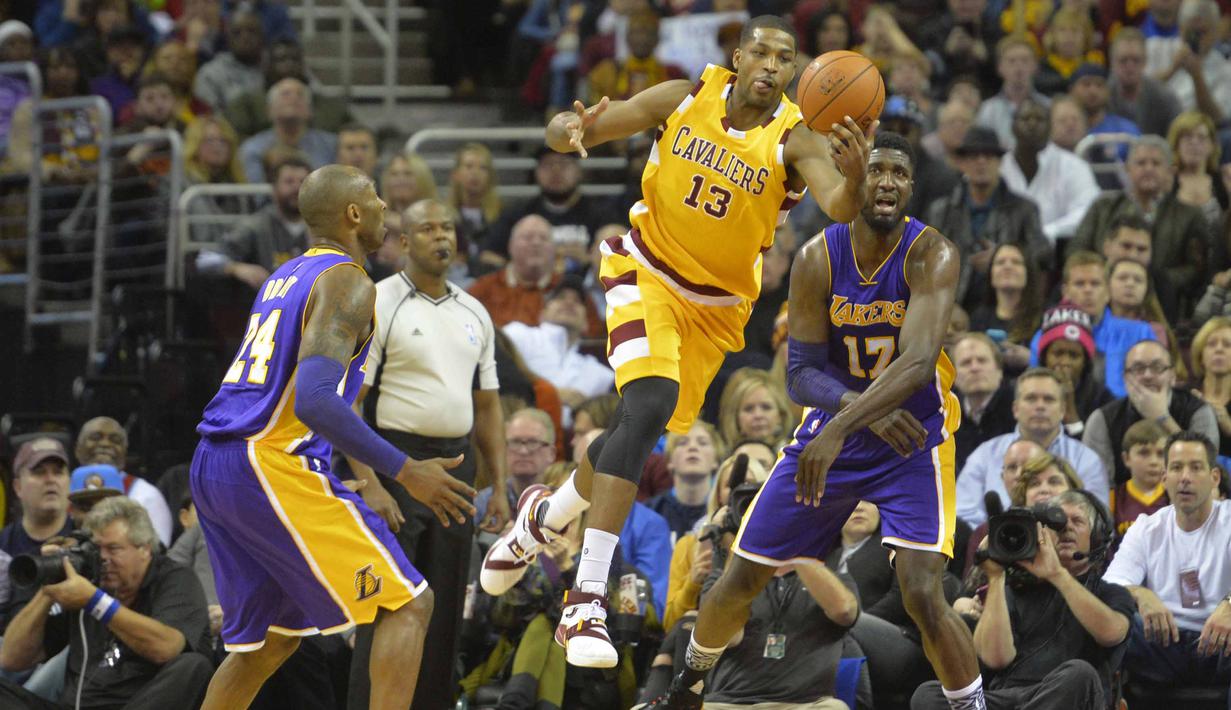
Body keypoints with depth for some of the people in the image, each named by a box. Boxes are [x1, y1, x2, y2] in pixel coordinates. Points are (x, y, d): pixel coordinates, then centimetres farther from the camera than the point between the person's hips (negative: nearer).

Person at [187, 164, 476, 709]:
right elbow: (315, 400, -22)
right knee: (407, 603, -5)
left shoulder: (285, 277, 21)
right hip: (274, 465, -9)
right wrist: (405, 472, -20)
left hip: (213, 462, 9)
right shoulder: (346, 282, -9)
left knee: (271, 638, 21)